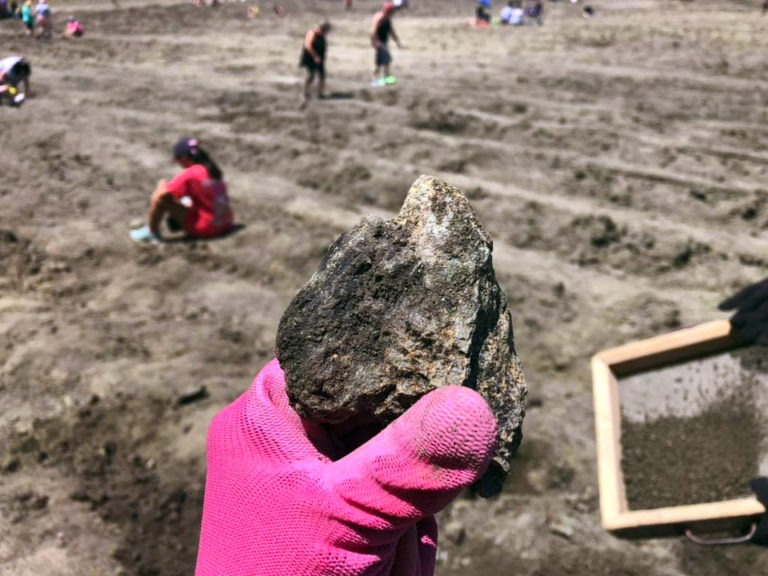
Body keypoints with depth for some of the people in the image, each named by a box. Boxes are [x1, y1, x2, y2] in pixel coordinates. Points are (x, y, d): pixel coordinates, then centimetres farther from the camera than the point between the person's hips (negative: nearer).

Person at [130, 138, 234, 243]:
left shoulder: (189, 174, -15)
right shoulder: (213, 169, 8)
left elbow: (163, 194, -15)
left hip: (206, 228, -8)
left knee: (161, 198, -8)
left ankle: (152, 232, 5)